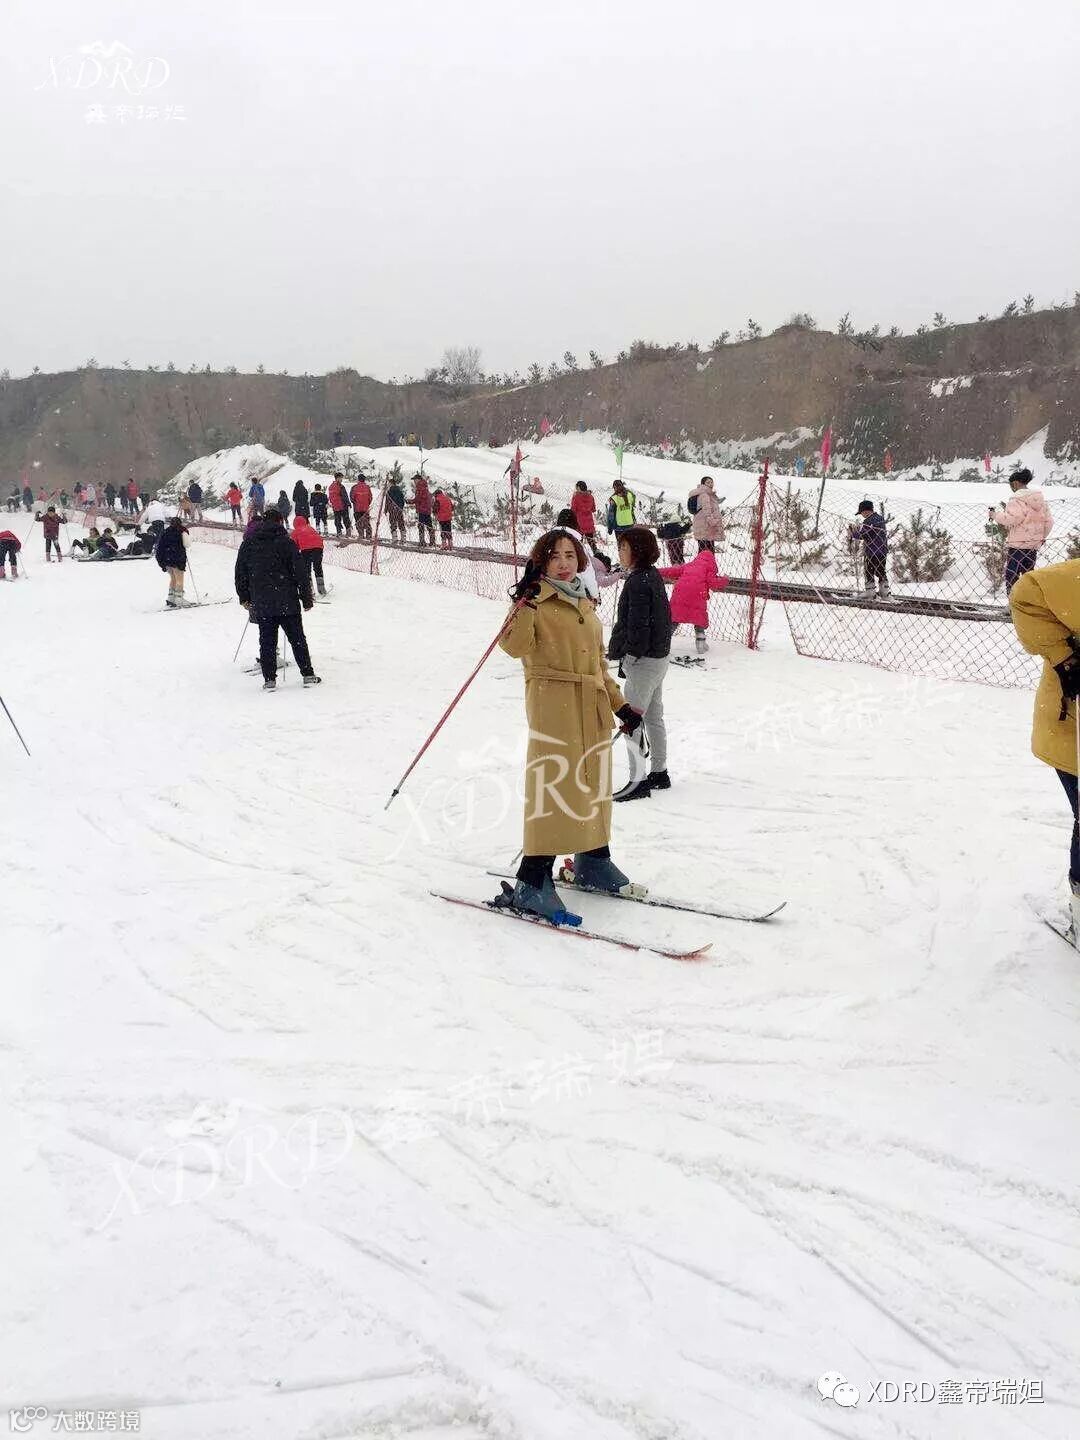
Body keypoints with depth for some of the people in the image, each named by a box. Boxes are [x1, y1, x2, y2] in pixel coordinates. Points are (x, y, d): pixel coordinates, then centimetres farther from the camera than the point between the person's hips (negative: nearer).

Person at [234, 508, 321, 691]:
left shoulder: (248, 543, 6)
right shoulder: (285, 542, -5)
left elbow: (240, 573, 11)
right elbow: (301, 571, -6)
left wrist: (244, 598, 20)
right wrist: (307, 598, 2)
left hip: (261, 604, 2)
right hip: (287, 602, -2)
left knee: (267, 641, 6)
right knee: (297, 638, 7)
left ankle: (269, 679, 3)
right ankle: (308, 675, 9)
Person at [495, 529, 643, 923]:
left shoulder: (586, 608, 20)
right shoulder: (536, 602, -1)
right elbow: (515, 646, -18)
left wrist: (620, 706, 22)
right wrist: (526, 601, -26)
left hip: (592, 707, 7)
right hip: (552, 703, -7)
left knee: (593, 782, 13)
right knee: (553, 784, -12)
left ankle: (593, 861, 30)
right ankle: (532, 883, -11)